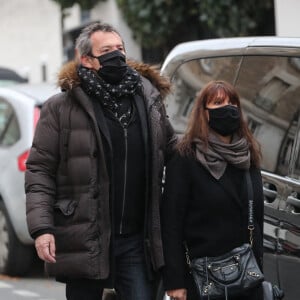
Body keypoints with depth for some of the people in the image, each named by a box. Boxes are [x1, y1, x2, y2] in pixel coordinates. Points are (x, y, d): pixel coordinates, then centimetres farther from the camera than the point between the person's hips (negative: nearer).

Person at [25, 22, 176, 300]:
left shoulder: (148, 99, 9)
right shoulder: (60, 108, -4)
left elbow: (170, 150, 21)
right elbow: (39, 170, -5)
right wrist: (41, 227, -14)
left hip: (136, 241, 3)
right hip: (84, 242, -3)